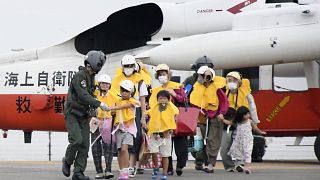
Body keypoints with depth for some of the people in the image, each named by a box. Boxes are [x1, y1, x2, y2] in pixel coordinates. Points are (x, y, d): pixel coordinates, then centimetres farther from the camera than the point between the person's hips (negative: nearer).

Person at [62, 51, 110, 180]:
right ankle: (67, 162, 7)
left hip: (83, 116, 8)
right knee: (77, 140, -20)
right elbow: (83, 96, -25)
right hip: (72, 114, -8)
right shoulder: (79, 76, -16)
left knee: (85, 145, 0)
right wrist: (99, 104, -25)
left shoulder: (91, 77, 11)